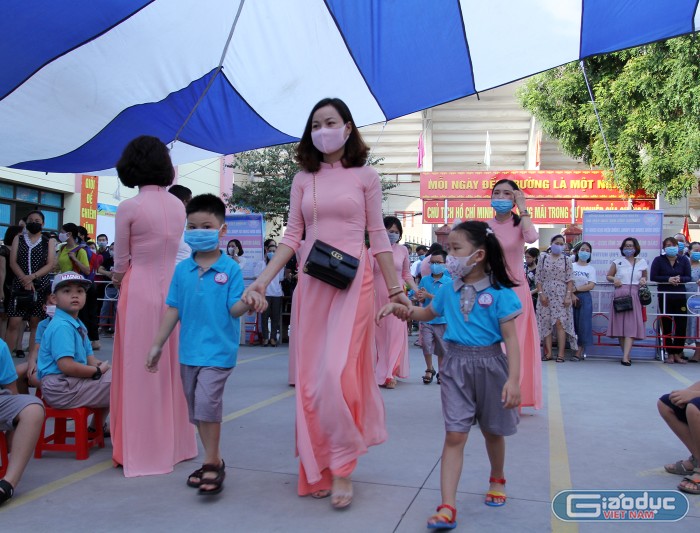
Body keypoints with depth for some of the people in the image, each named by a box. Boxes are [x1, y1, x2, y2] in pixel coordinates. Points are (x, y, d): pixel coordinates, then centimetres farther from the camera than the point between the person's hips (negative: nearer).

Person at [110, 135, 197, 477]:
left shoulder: (128, 209, -10)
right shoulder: (178, 206, 5)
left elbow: (121, 263, -4)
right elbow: (171, 248, 10)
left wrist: (119, 279, 18)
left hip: (139, 293, -5)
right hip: (172, 288, 5)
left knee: (139, 370, 4)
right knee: (171, 367, 14)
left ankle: (141, 450, 13)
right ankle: (174, 443, 25)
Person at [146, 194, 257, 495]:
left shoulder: (230, 269, -7)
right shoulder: (182, 270, 4)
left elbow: (234, 309, -10)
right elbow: (173, 309, 8)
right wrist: (157, 345, 9)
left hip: (218, 350, -5)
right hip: (189, 350, 6)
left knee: (207, 402, -14)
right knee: (196, 409, 13)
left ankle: (212, 464, 3)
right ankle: (214, 461, 28)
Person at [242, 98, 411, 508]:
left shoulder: (365, 176, 4)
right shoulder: (304, 180, 11)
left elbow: (378, 236, 4)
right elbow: (292, 237, 7)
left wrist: (396, 288, 3)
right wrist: (263, 280, -3)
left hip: (352, 282, -3)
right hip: (310, 283, 4)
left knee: (336, 373, -14)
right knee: (310, 378, 5)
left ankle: (342, 467, 4)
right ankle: (318, 469, 19)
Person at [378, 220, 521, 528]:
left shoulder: (499, 293, -12)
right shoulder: (449, 290, 2)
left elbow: (511, 337, -12)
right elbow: (428, 313, 21)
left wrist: (513, 379, -18)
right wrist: (401, 309, 2)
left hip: (489, 364, -2)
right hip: (456, 365, 3)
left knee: (492, 431, 17)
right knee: (454, 435, -3)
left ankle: (497, 479, 46)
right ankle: (447, 507, -3)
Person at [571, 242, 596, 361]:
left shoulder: (591, 269, 7)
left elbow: (591, 286, -5)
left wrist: (576, 289, -13)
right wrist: (571, 294, -13)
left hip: (585, 297, -1)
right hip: (571, 297, 1)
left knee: (583, 324, -4)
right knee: (573, 323, -1)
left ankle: (580, 351, -1)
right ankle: (579, 351, 6)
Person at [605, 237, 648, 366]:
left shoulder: (641, 262, 10)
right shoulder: (617, 262, 7)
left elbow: (644, 276, 22)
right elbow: (608, 275, 14)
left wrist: (643, 280, 0)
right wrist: (614, 280, -7)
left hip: (634, 296, 0)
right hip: (620, 296, 0)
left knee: (631, 326, -9)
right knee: (620, 326, 0)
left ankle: (625, 357, -15)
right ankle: (626, 354, 11)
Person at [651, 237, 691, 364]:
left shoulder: (684, 260, 5)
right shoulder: (658, 260, 0)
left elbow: (688, 277, 4)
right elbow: (653, 277, -5)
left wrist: (680, 279, -17)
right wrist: (668, 279, -17)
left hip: (680, 296, 1)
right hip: (665, 297, -1)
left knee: (681, 325, -1)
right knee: (666, 325, 2)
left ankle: (678, 353, 11)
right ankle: (670, 353, 12)